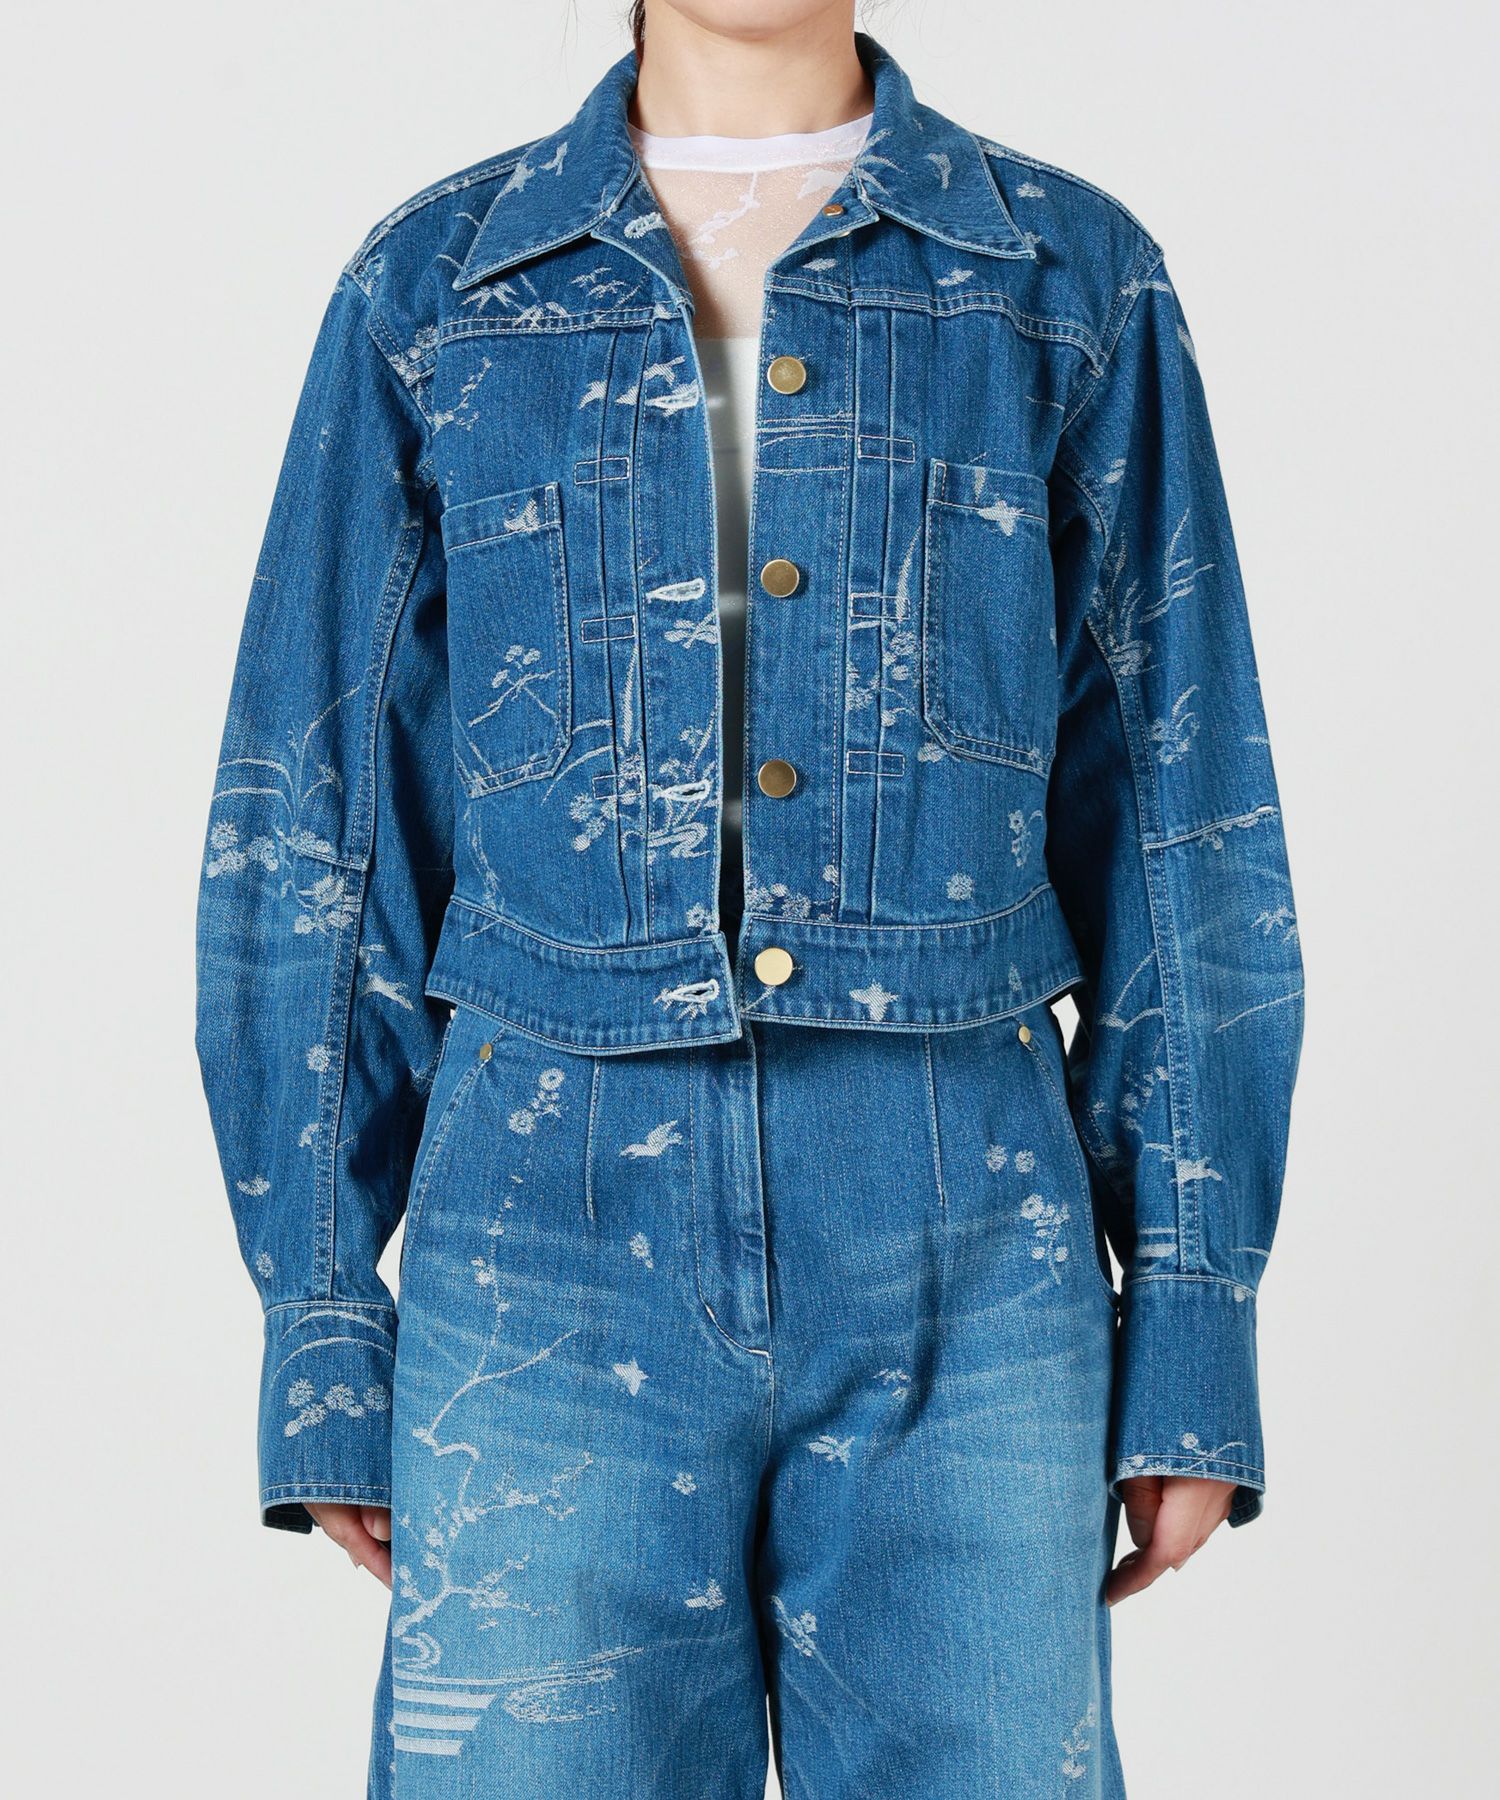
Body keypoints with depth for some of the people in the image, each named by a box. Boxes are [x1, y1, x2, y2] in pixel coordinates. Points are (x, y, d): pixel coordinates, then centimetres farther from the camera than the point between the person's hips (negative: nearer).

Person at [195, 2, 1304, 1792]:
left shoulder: (1075, 281, 7)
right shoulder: (427, 290, 6)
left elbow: (1180, 829, 6)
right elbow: (318, 833, 7)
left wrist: (1193, 1320, 1)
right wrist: (321, 1325, 3)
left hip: (967, 1259, 1)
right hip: (551, 1249, 0)